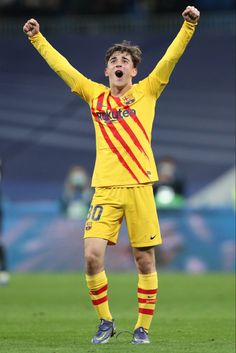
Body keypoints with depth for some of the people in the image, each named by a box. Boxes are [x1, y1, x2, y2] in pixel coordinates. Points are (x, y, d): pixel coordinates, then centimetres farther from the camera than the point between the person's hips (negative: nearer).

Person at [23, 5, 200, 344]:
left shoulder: (146, 92, 8)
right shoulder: (95, 95, 13)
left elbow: (171, 57, 1)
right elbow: (61, 65, 17)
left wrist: (188, 26, -9)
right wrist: (37, 38, 18)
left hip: (139, 186, -1)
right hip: (105, 189, 1)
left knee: (145, 259, 1)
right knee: (92, 255, -12)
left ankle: (143, 327, 12)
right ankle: (105, 321, 5)